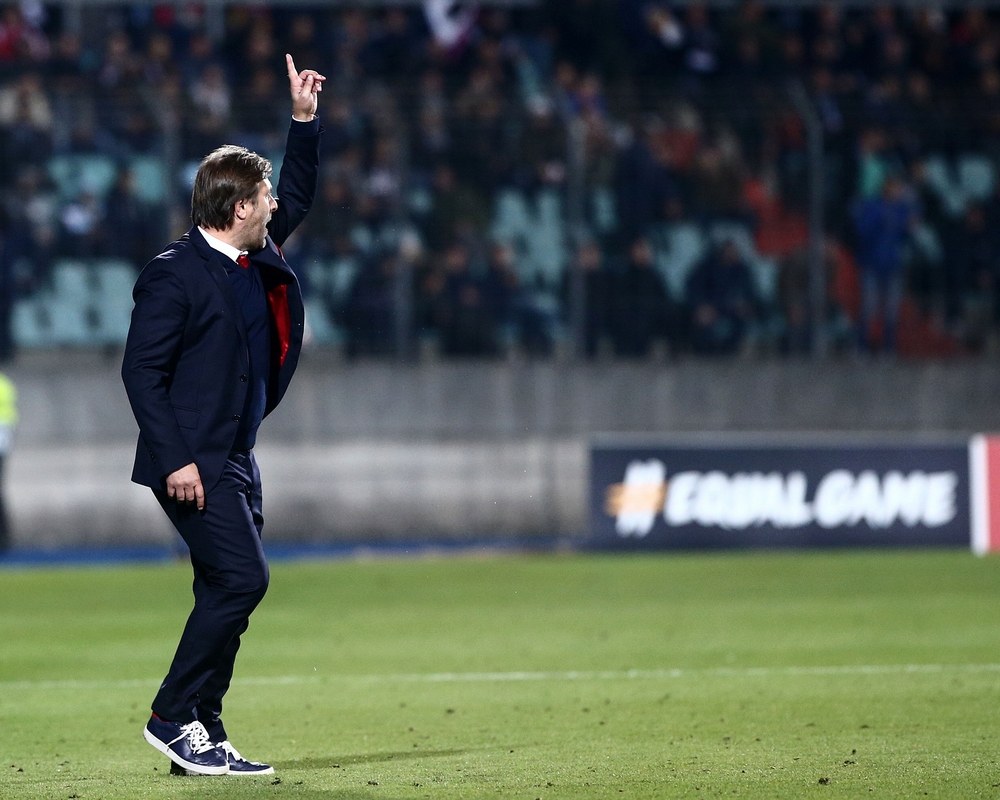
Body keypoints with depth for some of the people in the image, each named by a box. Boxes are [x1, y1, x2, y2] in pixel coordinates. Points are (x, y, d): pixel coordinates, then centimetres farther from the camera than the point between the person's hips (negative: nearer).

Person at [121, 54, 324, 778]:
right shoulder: (174, 276, -12)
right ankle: (173, 716, -10)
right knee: (242, 579, -17)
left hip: (238, 460, 9)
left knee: (226, 594, 6)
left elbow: (299, 196, 28)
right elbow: (142, 371, -15)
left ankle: (203, 739, 9)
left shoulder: (255, 257, 12)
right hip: (193, 462, -9)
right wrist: (175, 459, -21)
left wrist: (305, 120, 16)